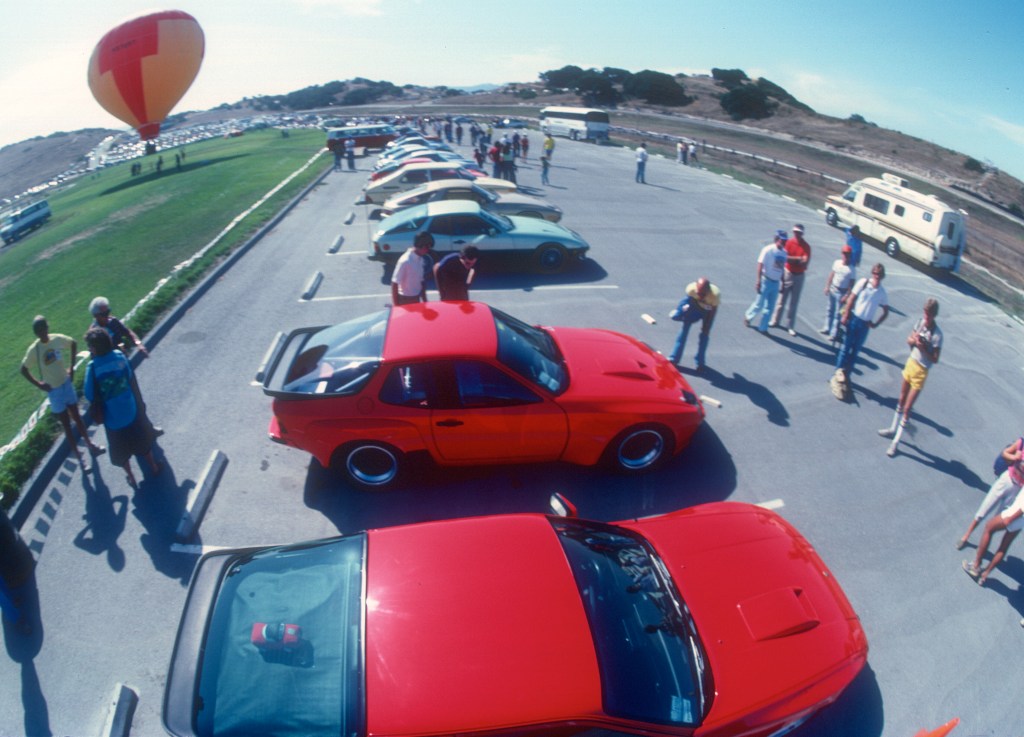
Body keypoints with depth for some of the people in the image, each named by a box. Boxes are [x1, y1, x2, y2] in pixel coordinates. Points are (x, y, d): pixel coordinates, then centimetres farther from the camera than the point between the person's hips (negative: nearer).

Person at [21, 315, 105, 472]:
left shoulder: (58, 339, -13)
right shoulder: (34, 350, -20)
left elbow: (73, 344, 8)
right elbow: (24, 370, -8)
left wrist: (72, 367, 5)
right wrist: (39, 384, -10)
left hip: (66, 383, 3)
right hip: (53, 390, -3)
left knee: (77, 416, 19)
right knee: (66, 424, 6)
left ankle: (90, 444, 37)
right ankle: (79, 458, 16)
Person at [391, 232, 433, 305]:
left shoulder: (421, 259, 1)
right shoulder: (405, 261, -24)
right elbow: (394, 284, -20)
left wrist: (424, 300, 15)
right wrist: (396, 306, -18)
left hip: (416, 299, 8)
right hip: (405, 300, -8)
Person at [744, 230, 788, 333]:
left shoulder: (784, 252, 6)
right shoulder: (768, 250, -13)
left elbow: (782, 268, 14)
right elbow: (760, 265, -14)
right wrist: (759, 281, -19)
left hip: (776, 283, 6)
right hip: (766, 281, -6)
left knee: (770, 307, 9)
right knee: (759, 304, 2)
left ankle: (762, 328, 20)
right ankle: (748, 317, 30)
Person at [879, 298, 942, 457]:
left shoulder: (937, 334, -19)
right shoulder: (921, 321, -3)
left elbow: (935, 359, -16)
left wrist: (924, 348, -29)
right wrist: (913, 340, -13)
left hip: (921, 371, -6)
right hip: (910, 363, 6)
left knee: (907, 409, -2)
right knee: (901, 401, 20)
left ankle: (896, 442, 5)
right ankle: (893, 429, 37)